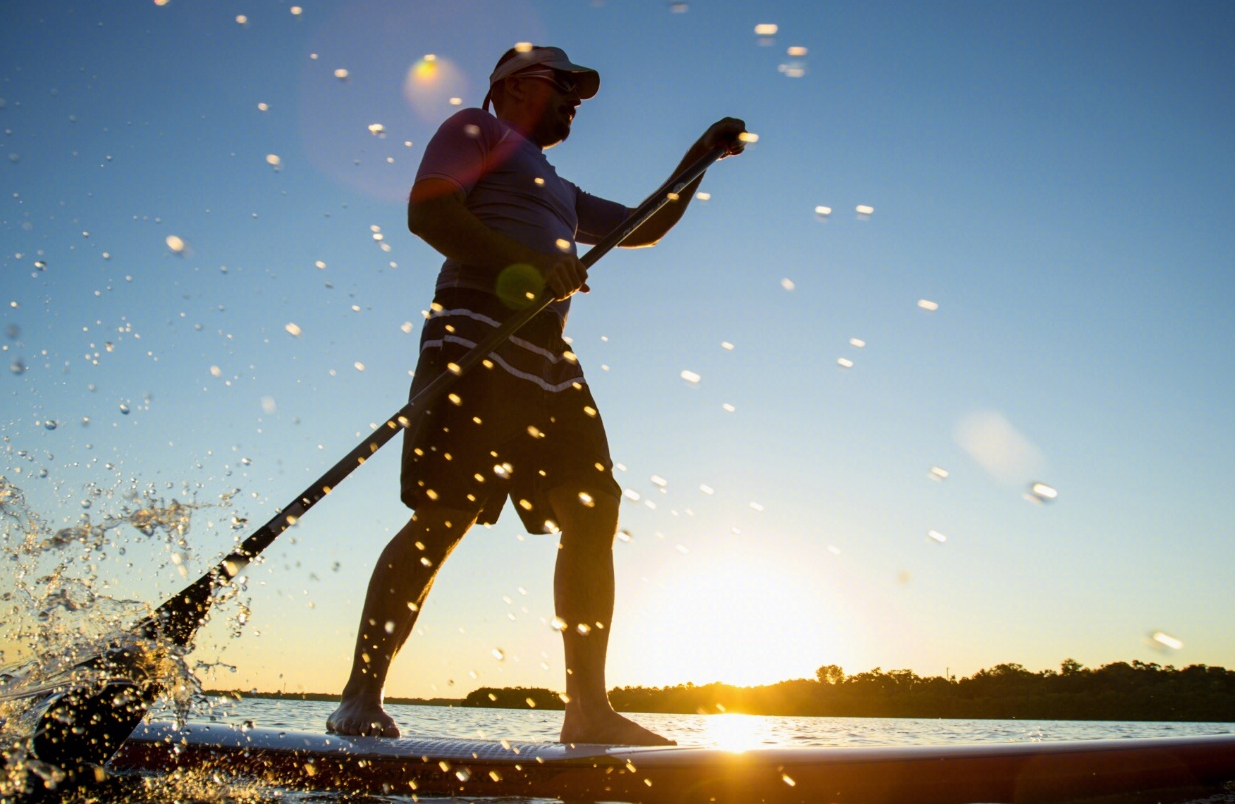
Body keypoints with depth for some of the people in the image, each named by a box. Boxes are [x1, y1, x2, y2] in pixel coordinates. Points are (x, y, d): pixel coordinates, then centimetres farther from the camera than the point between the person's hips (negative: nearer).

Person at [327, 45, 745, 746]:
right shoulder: (476, 130, 13)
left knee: (593, 517, -4)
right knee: (442, 519, -16)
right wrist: (518, 266, -18)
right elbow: (428, 210, -5)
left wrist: (698, 159, 30)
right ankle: (362, 697, -6)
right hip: (476, 338, -8)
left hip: (549, 358, 8)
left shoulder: (559, 192, 36)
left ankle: (589, 708, -2)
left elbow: (644, 228, 39)